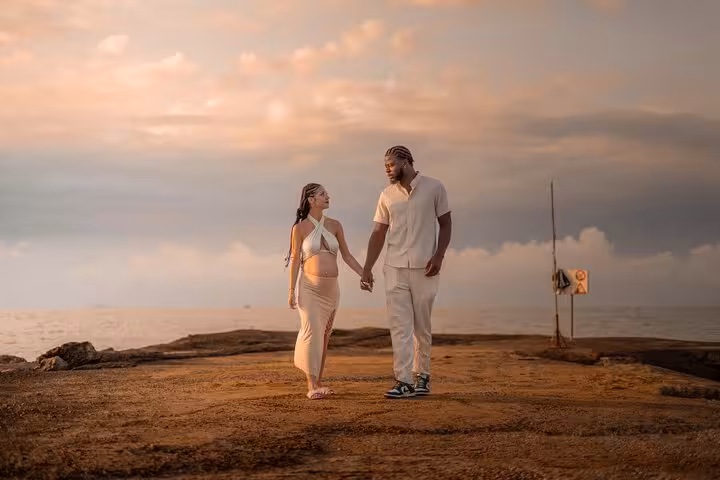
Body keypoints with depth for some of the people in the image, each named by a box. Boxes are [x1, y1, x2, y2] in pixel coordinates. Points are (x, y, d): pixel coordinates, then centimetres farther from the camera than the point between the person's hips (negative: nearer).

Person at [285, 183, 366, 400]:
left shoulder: (335, 225, 8)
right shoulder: (300, 228, -3)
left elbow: (346, 255, 12)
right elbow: (295, 259, -2)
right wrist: (291, 291, -6)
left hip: (331, 288, 4)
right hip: (309, 286, -4)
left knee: (324, 335, 7)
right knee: (312, 331, -13)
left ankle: (319, 382, 14)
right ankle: (311, 385, -12)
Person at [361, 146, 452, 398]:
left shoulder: (434, 188, 0)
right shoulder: (387, 195, 8)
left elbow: (445, 224, 3)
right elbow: (378, 234, 8)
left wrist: (438, 255, -12)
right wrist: (367, 269, 2)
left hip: (424, 268, -2)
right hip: (395, 269, 2)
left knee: (422, 326, 6)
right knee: (399, 325, -6)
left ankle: (422, 376, 19)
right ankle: (403, 381, -9)